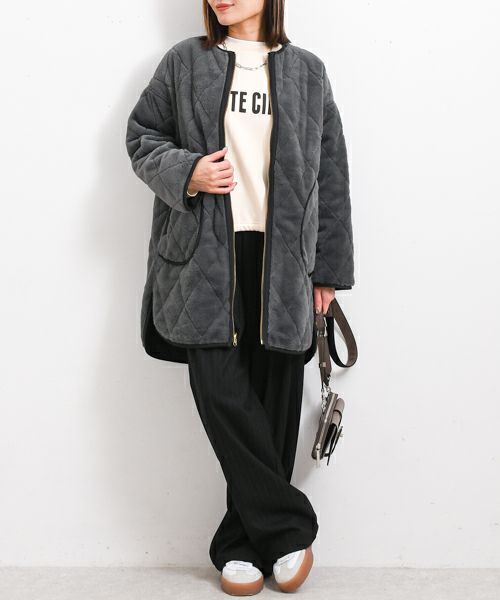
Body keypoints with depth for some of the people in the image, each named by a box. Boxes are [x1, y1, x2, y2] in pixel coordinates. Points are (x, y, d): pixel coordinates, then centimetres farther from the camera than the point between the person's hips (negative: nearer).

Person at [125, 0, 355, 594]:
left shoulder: (307, 71, 12)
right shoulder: (184, 63, 10)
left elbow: (331, 174, 11)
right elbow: (141, 135, 15)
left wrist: (327, 267, 6)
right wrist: (186, 172, -8)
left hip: (282, 259, 1)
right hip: (207, 256, 0)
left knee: (272, 395, 1)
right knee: (220, 388, -11)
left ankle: (245, 539, 15)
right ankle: (287, 526, 4)